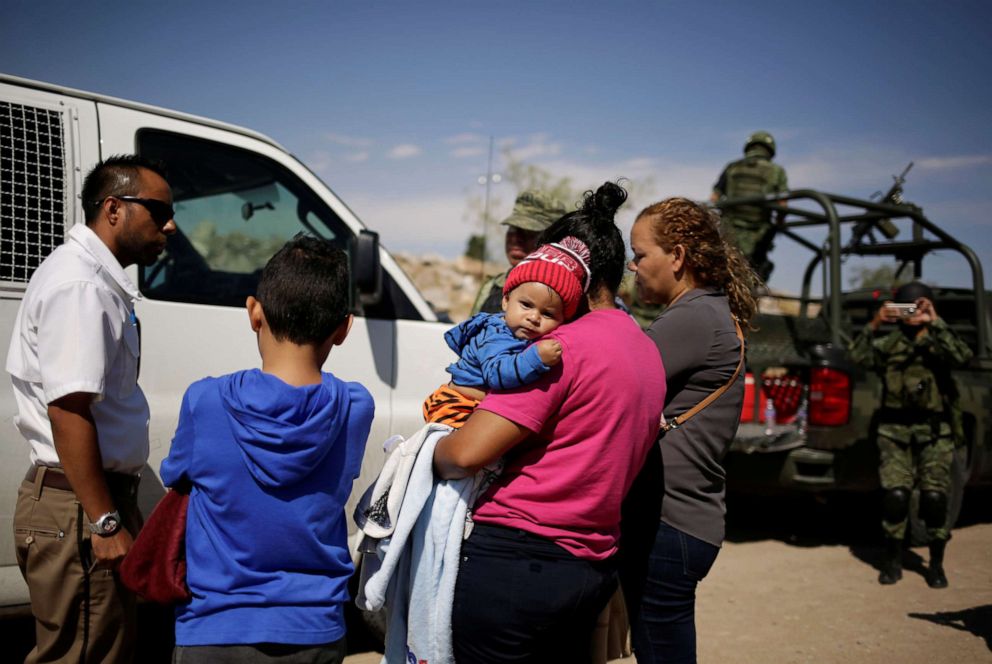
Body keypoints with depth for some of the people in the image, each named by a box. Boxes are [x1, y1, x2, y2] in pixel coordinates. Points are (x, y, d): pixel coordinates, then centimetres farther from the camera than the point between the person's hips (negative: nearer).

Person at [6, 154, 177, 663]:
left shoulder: (95, 277, 14)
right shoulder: (80, 286, -17)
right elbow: (69, 411, -24)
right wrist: (105, 523, -22)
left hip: (94, 498, 10)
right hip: (78, 508, -10)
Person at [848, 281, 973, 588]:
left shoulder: (938, 342, 5)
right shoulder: (889, 344, 9)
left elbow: (961, 356, -16)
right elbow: (860, 357, -7)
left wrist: (935, 323, -19)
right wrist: (874, 324, -16)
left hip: (934, 431, -1)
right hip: (895, 429, 1)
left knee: (935, 497, -7)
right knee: (895, 494, -9)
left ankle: (936, 564, 13)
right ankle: (893, 561, 11)